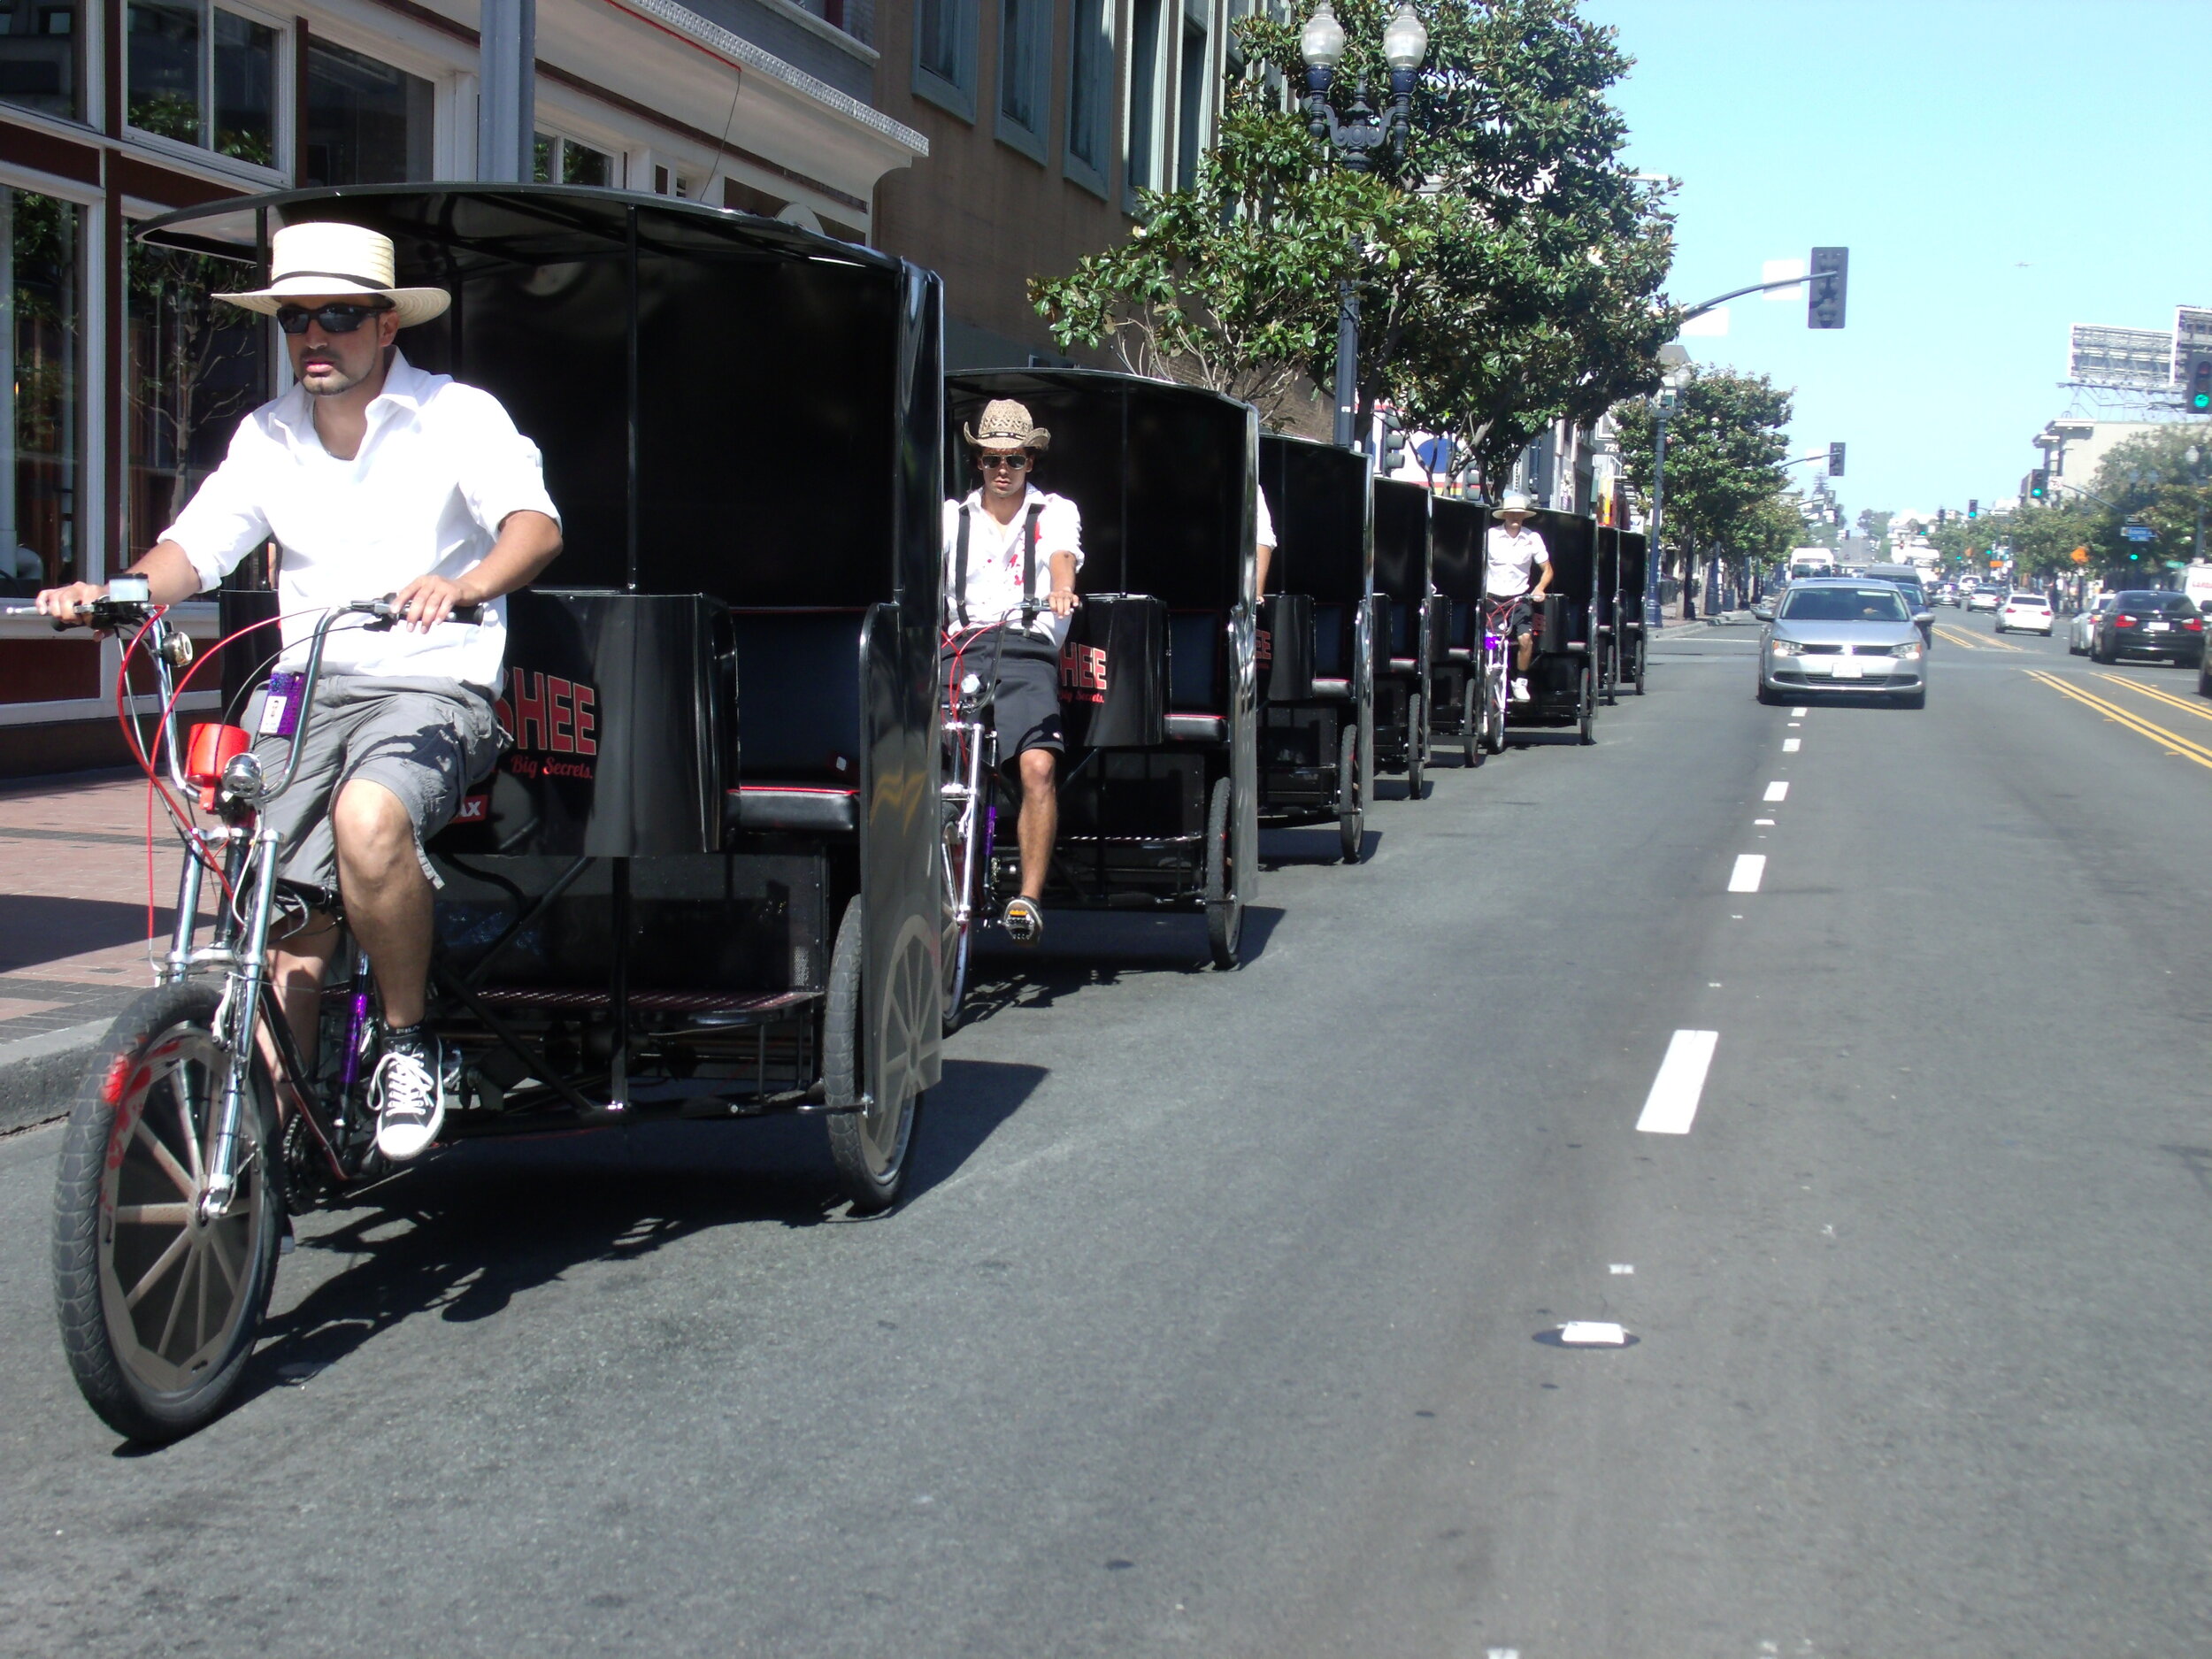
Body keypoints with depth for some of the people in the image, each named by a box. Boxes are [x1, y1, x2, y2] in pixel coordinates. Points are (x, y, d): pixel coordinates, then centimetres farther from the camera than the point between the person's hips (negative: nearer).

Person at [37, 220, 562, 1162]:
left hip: (430, 687, -5)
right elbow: (193, 548, 9)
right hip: (304, 690, 5)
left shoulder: (456, 415, 0)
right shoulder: (268, 435, 16)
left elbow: (535, 522, -16)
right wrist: (114, 591, -13)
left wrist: (463, 586, -37)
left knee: (369, 816, -35)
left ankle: (408, 1047, -16)